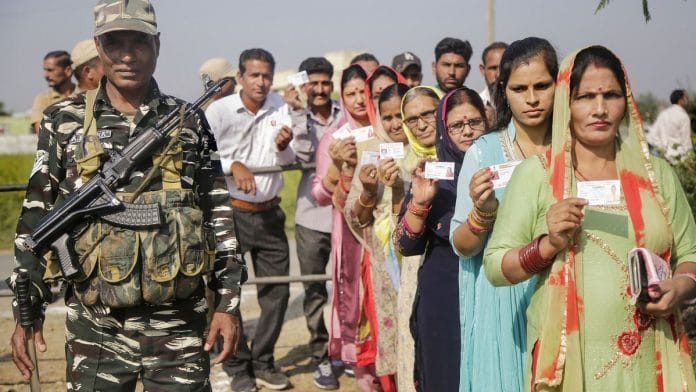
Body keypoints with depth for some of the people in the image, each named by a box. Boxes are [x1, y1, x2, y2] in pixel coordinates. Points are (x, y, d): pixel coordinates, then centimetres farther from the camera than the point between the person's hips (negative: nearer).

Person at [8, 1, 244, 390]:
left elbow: (219, 216, 6)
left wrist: (229, 301, 1)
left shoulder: (189, 122, 4)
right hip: (94, 327, 0)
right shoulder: (64, 122, 2)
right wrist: (28, 310, 1)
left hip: (179, 326, 0)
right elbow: (37, 219, 5)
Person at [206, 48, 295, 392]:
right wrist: (233, 165, -25)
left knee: (277, 290, 9)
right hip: (231, 212, -4)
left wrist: (283, 146, -15)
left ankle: (263, 362, 24)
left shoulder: (278, 106, 4)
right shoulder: (219, 111, -10)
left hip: (269, 212, 4)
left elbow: (289, 160, 6)